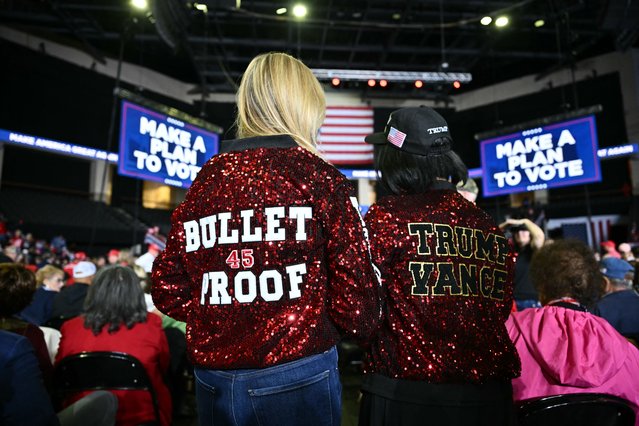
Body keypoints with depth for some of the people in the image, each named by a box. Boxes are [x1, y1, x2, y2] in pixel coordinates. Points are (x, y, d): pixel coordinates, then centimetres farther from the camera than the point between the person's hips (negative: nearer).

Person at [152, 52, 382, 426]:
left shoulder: (205, 180, 1)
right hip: (299, 377, -3)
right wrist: (365, 326, 8)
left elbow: (168, 290, 3)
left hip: (213, 380, 4)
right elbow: (354, 294, -13)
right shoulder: (321, 178, -10)